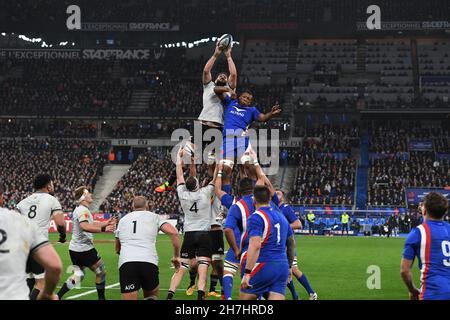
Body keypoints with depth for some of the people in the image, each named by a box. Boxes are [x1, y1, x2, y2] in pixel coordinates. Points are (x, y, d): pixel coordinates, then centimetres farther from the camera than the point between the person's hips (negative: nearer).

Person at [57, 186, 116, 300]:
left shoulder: (79, 210, 14)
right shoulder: (83, 210, -17)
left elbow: (91, 224, 28)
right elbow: (85, 226, -36)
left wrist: (106, 223, 30)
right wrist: (103, 229, -42)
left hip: (74, 248, 9)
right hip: (85, 249, -9)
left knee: (78, 275, 16)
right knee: (101, 272, 6)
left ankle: (57, 296, 7)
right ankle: (101, 298, 13)